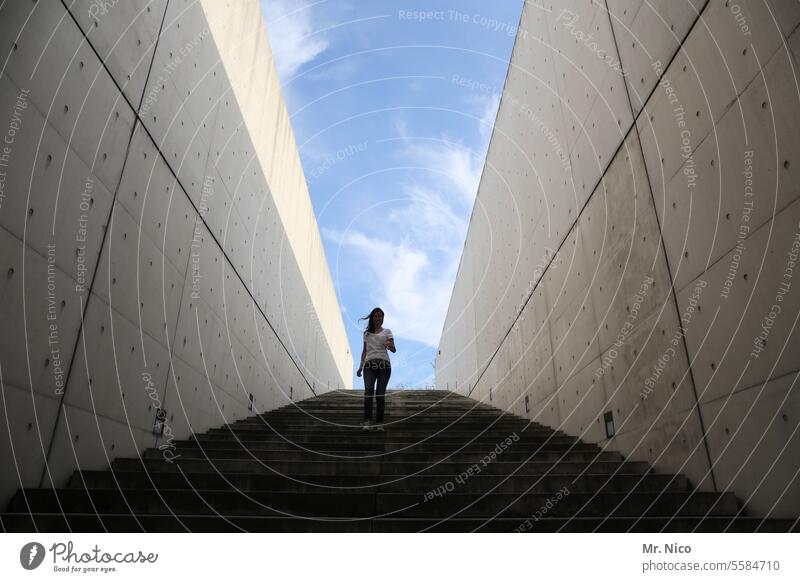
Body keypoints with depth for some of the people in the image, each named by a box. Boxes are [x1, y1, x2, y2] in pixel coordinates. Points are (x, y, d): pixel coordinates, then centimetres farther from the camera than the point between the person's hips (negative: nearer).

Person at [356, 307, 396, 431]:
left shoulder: (387, 332, 13)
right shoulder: (367, 333, 20)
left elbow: (394, 350, 4)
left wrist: (389, 345, -19)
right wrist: (360, 366, 13)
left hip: (384, 364, -1)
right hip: (369, 364, 1)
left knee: (380, 394, -5)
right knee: (368, 391, -18)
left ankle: (379, 423, 0)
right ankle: (367, 421, -19)